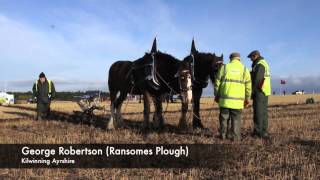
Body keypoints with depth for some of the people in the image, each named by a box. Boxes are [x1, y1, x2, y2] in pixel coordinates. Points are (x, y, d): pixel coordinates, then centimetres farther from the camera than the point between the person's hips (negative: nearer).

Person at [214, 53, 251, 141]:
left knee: (224, 117, 11)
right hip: (238, 100, 0)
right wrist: (247, 99, 13)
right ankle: (235, 136, 9)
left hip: (225, 99, 0)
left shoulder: (224, 67, 3)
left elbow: (217, 83, 4)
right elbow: (248, 86, 5)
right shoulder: (244, 69, 5)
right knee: (236, 118, 8)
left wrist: (216, 95, 13)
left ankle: (222, 134, 16)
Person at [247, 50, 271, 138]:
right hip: (265, 91, 10)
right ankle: (263, 132, 14)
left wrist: (252, 91, -13)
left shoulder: (259, 65, -13)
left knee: (258, 112, -7)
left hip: (259, 92, -10)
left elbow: (257, 80, -19)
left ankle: (258, 132, -4)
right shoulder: (264, 63, 20)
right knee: (263, 112, 10)